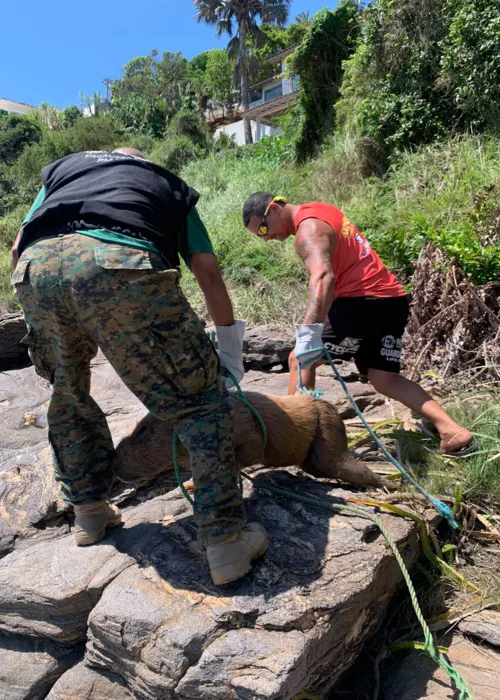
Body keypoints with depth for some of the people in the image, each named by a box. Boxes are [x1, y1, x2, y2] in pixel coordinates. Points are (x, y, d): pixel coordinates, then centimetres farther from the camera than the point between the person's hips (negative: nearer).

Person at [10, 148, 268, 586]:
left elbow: (19, 245, 29)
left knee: (68, 395, 26)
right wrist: (230, 343, 35)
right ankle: (227, 541, 10)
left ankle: (89, 514, 37)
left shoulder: (63, 166, 41)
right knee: (199, 400, 8)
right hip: (121, 263, -3)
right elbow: (208, 272, 26)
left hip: (34, 267, 4)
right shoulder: (168, 182, 35)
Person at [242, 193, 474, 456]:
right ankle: (452, 431, 4)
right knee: (386, 381, 11)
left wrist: (308, 333, -43)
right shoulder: (318, 210, 18)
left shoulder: (307, 229, -13)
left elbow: (323, 277, -32)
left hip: (365, 302, -10)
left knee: (300, 360, -3)